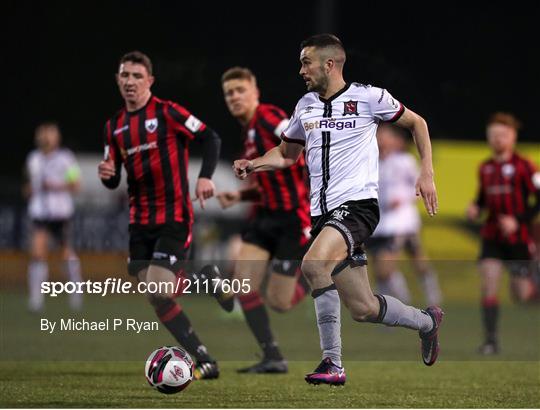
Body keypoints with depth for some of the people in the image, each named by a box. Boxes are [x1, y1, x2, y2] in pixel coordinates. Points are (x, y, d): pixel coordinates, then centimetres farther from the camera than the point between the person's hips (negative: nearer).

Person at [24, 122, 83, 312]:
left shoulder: (65, 158, -3)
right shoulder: (33, 159, 9)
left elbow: (76, 184, -5)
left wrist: (56, 187, -19)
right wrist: (29, 189, 3)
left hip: (61, 212, -2)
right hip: (39, 213, 2)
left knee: (67, 253, 9)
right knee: (37, 253, -14)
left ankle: (76, 290, 34)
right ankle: (36, 299, -15)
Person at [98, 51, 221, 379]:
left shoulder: (167, 112, -7)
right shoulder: (115, 126, 12)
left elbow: (211, 138, -7)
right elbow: (113, 182, 17)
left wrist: (205, 176, -21)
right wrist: (107, 174, -6)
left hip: (174, 219, -7)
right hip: (140, 222, 7)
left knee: (158, 296, -17)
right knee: (153, 298, 1)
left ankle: (205, 363, -8)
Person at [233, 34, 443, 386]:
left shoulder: (368, 98, -3)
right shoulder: (305, 107, 13)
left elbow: (416, 122, 10)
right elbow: (287, 154, 27)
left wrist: (427, 173, 2)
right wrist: (254, 164, 7)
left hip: (358, 202, -6)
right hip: (323, 211, 6)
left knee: (314, 264, -32)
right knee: (363, 309, 6)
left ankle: (333, 362, -24)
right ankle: (427, 321, 35)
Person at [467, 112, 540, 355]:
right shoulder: (485, 168, 8)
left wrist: (519, 220, -18)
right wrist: (475, 209, 0)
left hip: (518, 238, -4)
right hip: (492, 237, 4)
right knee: (489, 286, -11)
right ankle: (490, 340, -7)